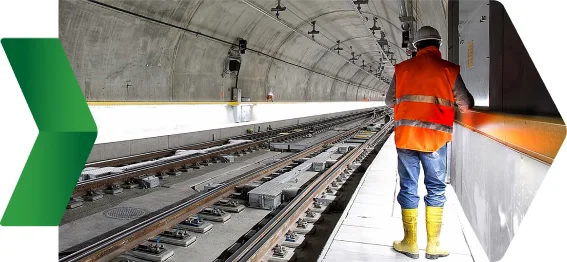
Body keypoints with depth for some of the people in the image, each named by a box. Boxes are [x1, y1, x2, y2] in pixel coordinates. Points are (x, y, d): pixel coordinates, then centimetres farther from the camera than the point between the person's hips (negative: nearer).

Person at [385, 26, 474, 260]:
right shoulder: (448, 69, 0)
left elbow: (390, 102, 13)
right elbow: (465, 105, 6)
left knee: (408, 189, 9)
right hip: (435, 138, -1)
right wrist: (460, 103, 28)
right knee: (436, 190, 10)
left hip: (405, 136, 2)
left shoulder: (402, 68, 5)